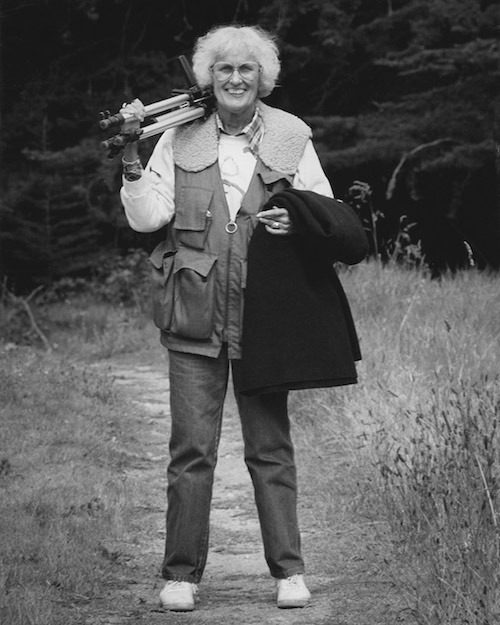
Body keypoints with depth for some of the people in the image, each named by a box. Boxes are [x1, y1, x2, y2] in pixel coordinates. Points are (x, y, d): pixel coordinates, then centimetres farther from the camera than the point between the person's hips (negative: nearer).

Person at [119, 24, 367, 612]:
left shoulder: (291, 138, 4)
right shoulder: (178, 140, 5)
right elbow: (148, 217, -2)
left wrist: (298, 224, -12)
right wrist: (131, 158, -13)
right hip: (194, 314, 0)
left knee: (270, 446, 5)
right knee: (191, 448, 0)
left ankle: (288, 570, 13)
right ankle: (181, 573, 8)